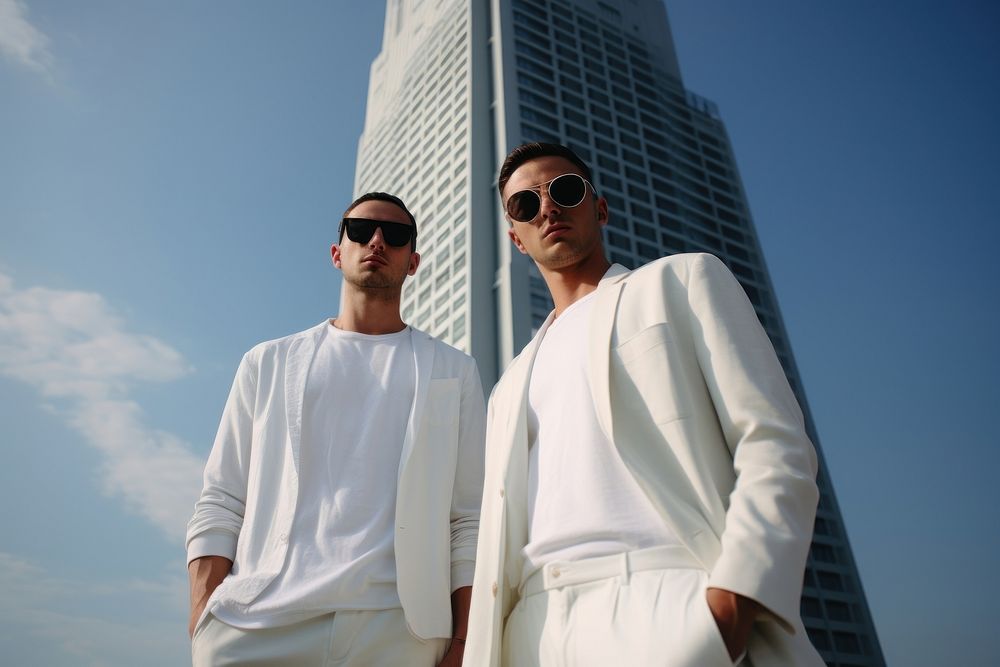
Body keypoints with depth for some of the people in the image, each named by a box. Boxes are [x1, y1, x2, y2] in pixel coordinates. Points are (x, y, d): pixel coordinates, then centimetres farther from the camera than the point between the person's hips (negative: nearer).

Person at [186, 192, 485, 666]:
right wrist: (202, 622, -2)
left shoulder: (453, 372, 10)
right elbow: (220, 503, 9)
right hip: (255, 623, 1)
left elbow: (470, 520, 4)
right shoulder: (269, 364, 14)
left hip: (396, 625, -1)